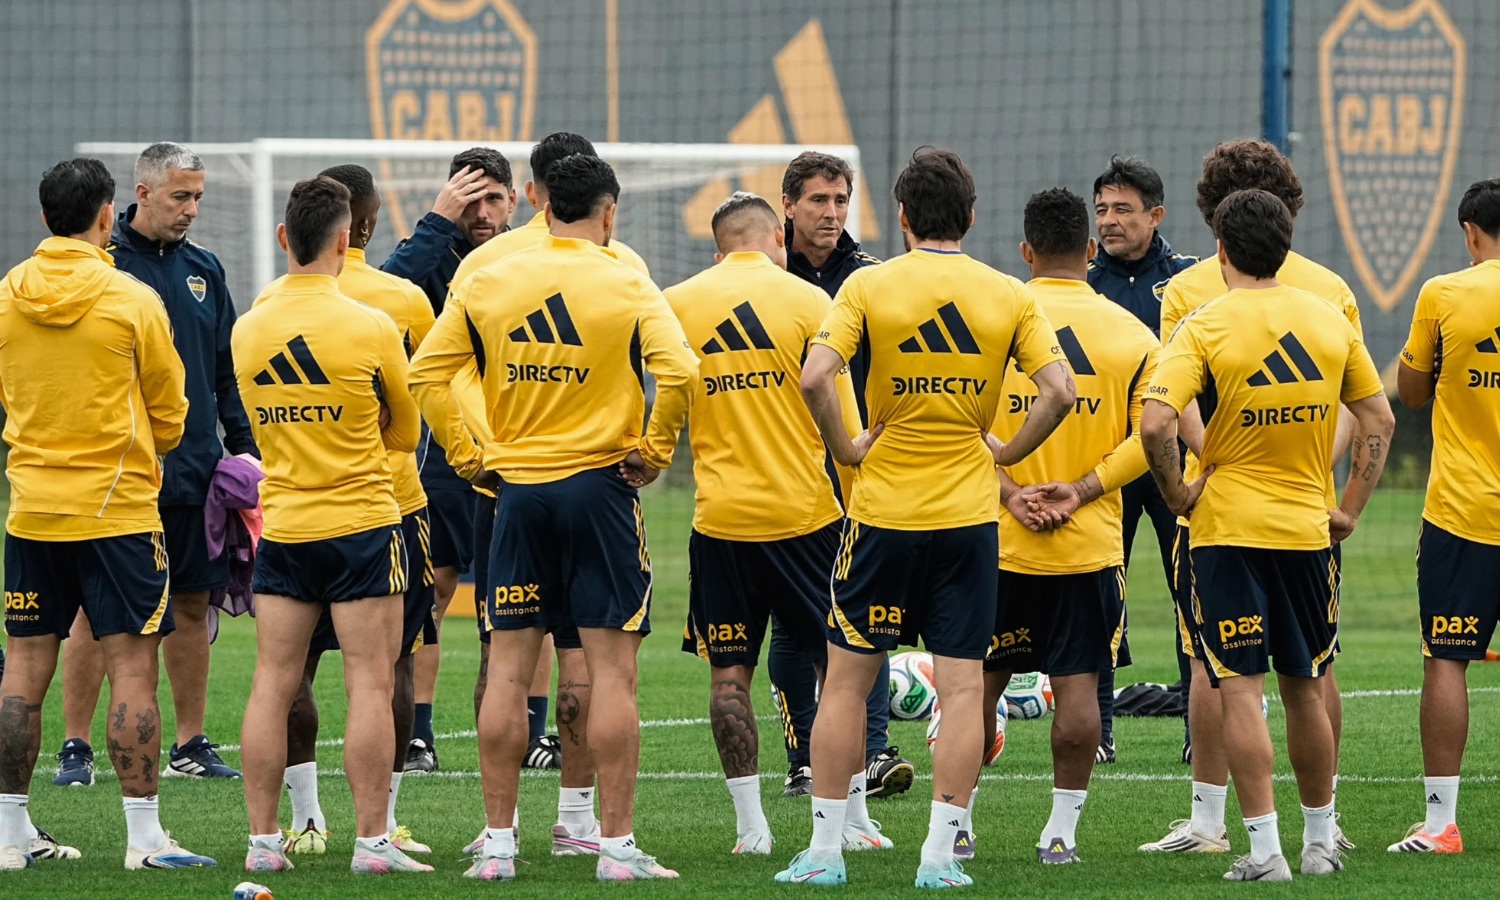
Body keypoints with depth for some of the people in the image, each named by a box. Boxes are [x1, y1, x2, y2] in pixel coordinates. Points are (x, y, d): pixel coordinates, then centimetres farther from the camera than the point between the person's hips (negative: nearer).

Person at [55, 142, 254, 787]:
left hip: (195, 469, 5)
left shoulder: (203, 269, 12)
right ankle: (76, 747, 2)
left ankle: (190, 745, 17)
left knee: (193, 605, 9)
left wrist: (242, 445, 11)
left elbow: (227, 369, 18)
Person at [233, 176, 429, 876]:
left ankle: (262, 839, 6)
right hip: (361, 523, -4)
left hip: (281, 526, 4)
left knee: (272, 685, 6)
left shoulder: (247, 329, 1)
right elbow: (405, 432, 4)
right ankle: (372, 840, -4)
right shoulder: (371, 328, -10)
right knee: (369, 686, -1)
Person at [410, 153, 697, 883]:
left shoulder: (487, 284, 3)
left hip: (517, 490, 3)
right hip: (598, 487, -3)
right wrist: (653, 451, -5)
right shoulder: (627, 286, -5)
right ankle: (617, 845, -2)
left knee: (508, 670, 7)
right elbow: (677, 371, -18)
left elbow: (426, 372, 2)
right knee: (612, 670, 0)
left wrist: (469, 452, 8)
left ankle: (497, 842, 9)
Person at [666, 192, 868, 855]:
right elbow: (842, 424, -3)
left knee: (729, 673, 6)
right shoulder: (807, 302, -3)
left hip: (721, 517, 1)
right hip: (805, 508, -1)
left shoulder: (677, 303, 2)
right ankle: (851, 820, 11)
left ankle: (750, 826, 3)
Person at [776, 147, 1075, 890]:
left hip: (883, 507, -1)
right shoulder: (1008, 296, 1)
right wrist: (1005, 453, 4)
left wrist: (845, 448, -3)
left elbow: (815, 377, -16)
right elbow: (1059, 390, -8)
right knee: (962, 685, 4)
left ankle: (824, 850, 9)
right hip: (968, 515, 1)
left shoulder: (870, 286, -4)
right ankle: (940, 852, -1)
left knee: (847, 677, 9)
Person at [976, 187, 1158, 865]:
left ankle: (957, 822, 16)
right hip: (1091, 545, 0)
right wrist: (1083, 489, -6)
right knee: (1077, 683, 4)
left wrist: (1007, 491, -9)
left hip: (998, 543, 0)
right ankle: (1061, 829, 3)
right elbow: (1149, 434, -3)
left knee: (980, 679, 10)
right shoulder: (1129, 333, 1)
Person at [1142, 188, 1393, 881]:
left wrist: (1177, 493, -6)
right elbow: (1378, 420, 9)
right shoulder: (1329, 320, 4)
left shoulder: (1206, 327, -10)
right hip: (1308, 530, 4)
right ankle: (1320, 843, 23)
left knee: (1240, 691, -2)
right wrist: (1350, 509, 14)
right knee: (1304, 690, 15)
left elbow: (1155, 424, -21)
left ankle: (1264, 850, -6)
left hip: (1227, 530, -4)